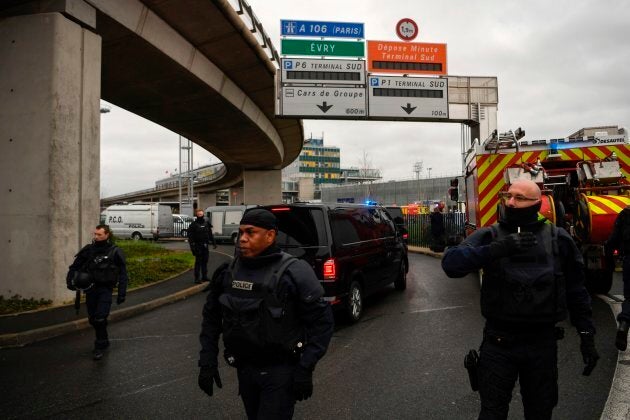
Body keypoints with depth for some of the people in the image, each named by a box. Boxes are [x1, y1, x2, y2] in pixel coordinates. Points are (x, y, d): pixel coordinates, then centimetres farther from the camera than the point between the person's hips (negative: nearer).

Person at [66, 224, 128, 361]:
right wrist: (70, 279, -9)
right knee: (92, 319, 12)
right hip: (90, 289, 4)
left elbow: (123, 274, -4)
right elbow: (75, 266, 9)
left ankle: (100, 347, 3)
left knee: (100, 319, -11)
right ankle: (104, 342, 32)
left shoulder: (115, 252, -6)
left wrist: (122, 293, -8)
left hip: (105, 289, -4)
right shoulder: (88, 249, 3)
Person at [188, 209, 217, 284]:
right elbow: (190, 236, -9)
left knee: (205, 261, 11)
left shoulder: (206, 223, 11)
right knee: (198, 262, -4)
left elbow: (210, 234, 17)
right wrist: (192, 246, -17)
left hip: (205, 246, 5)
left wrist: (213, 243, 13)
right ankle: (197, 278, -1)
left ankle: (204, 276, 20)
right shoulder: (193, 224, -5)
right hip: (198, 246, -5)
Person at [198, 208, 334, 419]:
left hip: (281, 370, -5)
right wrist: (207, 361, 4)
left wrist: (305, 369, -15)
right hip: (244, 369, 5)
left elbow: (322, 320, -13)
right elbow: (211, 317, 10)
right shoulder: (227, 273, -1)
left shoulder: (294, 272, -16)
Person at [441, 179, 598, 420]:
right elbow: (451, 263, -19)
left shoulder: (558, 239, 1)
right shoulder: (488, 236, -3)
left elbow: (576, 291, 8)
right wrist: (496, 249, -31)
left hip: (543, 344, 1)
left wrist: (587, 336, 6)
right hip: (499, 343, -1)